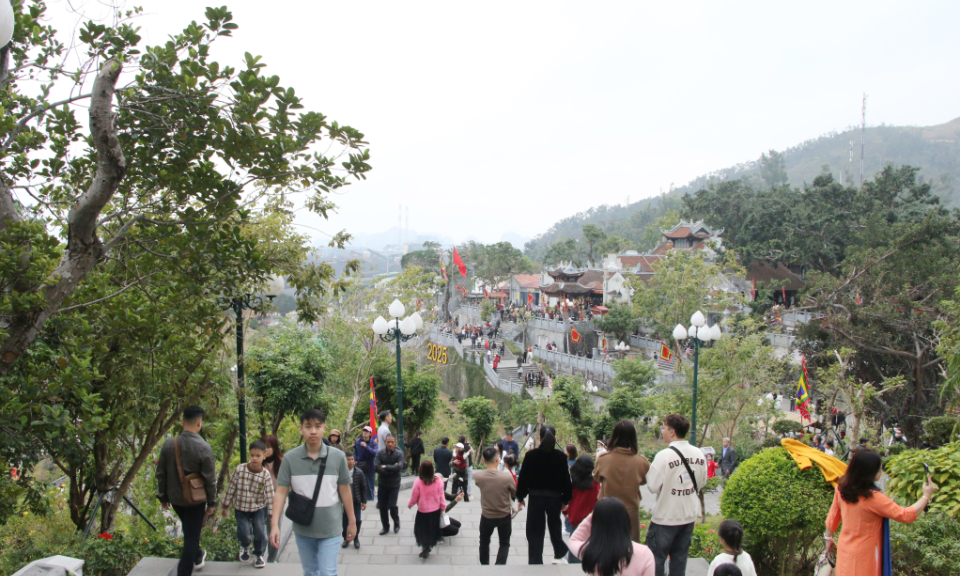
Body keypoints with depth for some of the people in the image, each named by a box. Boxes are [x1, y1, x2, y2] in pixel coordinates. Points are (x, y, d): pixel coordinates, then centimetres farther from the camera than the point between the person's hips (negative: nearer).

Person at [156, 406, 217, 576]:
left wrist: (163, 497, 13)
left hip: (175, 498, 5)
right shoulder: (203, 448, -21)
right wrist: (211, 503, -3)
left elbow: (160, 474, 0)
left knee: (189, 531, 28)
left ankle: (197, 556, 49)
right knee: (191, 537, 7)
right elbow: (209, 479, -16)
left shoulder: (169, 444, -8)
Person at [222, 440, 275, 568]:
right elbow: (231, 488, -3)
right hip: (240, 508, 0)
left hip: (259, 508, 0)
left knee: (260, 532, -5)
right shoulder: (239, 469, -13)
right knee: (243, 532, -10)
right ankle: (245, 547, 27)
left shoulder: (265, 475, -13)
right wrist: (225, 506, 3)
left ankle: (258, 555, 24)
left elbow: (270, 496, -11)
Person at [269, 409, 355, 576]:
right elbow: (281, 492, -7)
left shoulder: (338, 457, -7)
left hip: (330, 529, -1)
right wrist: (274, 524, -15)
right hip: (302, 528, 2)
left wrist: (352, 521, 6)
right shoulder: (290, 458, -7)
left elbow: (345, 491, 0)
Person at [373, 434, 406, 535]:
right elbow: (376, 466, -17)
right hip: (382, 484, 3)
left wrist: (385, 467, -15)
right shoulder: (380, 453, -3)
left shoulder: (399, 454, -8)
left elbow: (399, 467, -23)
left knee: (392, 506, -9)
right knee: (382, 507, 6)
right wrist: (392, 469, -20)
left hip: (394, 485, -3)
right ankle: (385, 526, 25)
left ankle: (396, 524, 18)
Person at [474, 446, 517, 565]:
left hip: (486, 516, 1)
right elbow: (515, 494, -9)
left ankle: (484, 565, 37)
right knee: (504, 543, 18)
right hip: (504, 516, -1)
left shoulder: (477, 476, -20)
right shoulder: (507, 477, -24)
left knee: (484, 541, 25)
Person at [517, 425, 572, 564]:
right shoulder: (560, 456, -5)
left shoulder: (531, 455, -7)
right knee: (555, 525, 23)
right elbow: (566, 479, -1)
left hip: (535, 497, -1)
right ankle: (559, 555, 31)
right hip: (555, 498, 1)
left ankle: (535, 561, 5)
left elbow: (523, 477, -3)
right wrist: (565, 499, 10)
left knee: (535, 532, 7)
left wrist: (520, 497, 8)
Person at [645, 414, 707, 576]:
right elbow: (702, 481, 9)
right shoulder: (699, 454, -3)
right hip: (690, 515, 6)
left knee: (656, 558, 6)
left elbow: (653, 486, -18)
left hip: (666, 517, -5)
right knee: (680, 558, 17)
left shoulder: (664, 456, -21)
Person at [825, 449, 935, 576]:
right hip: (863, 556, -6)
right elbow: (906, 515, -21)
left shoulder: (842, 488, -8)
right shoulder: (873, 498, -27)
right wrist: (926, 496, -8)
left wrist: (828, 537, 20)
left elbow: (833, 515, 5)